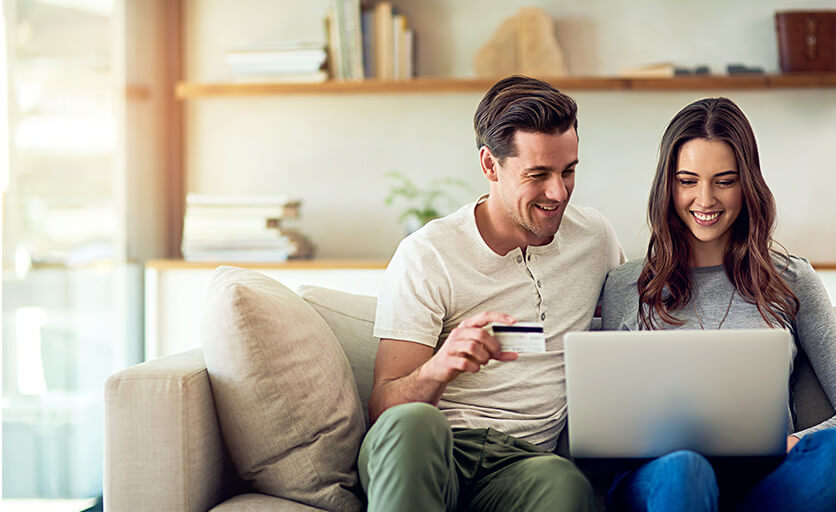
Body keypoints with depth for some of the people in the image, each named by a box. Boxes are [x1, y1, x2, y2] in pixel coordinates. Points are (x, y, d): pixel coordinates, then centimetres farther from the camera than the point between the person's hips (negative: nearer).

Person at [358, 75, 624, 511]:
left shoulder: (596, 236, 11)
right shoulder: (427, 255, -3)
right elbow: (382, 407, -7)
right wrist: (439, 367, -30)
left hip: (523, 459, 1)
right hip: (428, 456, -1)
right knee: (412, 422, -38)